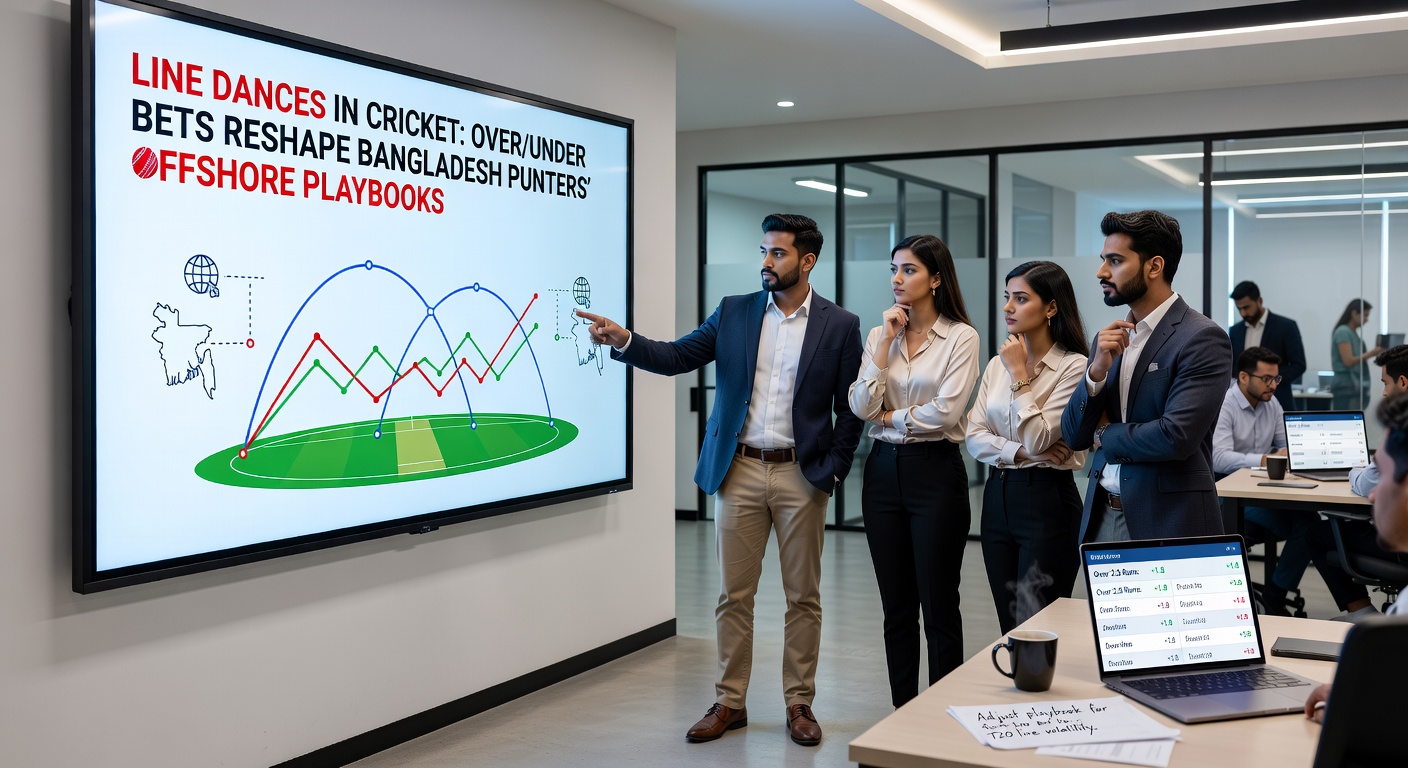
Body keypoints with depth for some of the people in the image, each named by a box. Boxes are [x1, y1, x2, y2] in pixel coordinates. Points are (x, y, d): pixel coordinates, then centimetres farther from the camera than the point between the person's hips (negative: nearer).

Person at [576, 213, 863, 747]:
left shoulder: (840, 326, -1)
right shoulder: (734, 312, 6)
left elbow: (849, 410, 1)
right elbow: (677, 357, 0)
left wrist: (832, 472, -6)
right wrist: (622, 339, -16)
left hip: (801, 475, -2)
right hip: (739, 472, 2)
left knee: (803, 597, 7)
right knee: (734, 595, 8)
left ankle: (799, 703, 21)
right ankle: (730, 703, 19)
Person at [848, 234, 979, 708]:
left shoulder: (960, 337, -5)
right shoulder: (878, 335, 9)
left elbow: (946, 410, -16)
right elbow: (861, 407, -3)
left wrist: (889, 415, -4)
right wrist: (886, 343, -7)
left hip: (935, 470, -5)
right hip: (884, 471, 5)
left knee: (939, 607, 2)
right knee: (896, 608, 11)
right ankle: (902, 716, 22)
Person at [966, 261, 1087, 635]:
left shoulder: (1073, 366, -10)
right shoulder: (997, 364, 9)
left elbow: (1037, 439, -19)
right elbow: (975, 436, 4)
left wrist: (1020, 375, -14)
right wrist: (1019, 452, -12)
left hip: (1047, 501, -6)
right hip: (998, 497, 6)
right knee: (1009, 628, 12)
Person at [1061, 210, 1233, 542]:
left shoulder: (1203, 338, -12)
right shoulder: (1108, 338, 9)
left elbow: (1175, 437, -22)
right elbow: (1073, 436, 6)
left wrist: (1106, 434, -5)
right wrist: (1097, 371, -10)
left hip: (1169, 523, -6)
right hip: (1102, 515, 6)